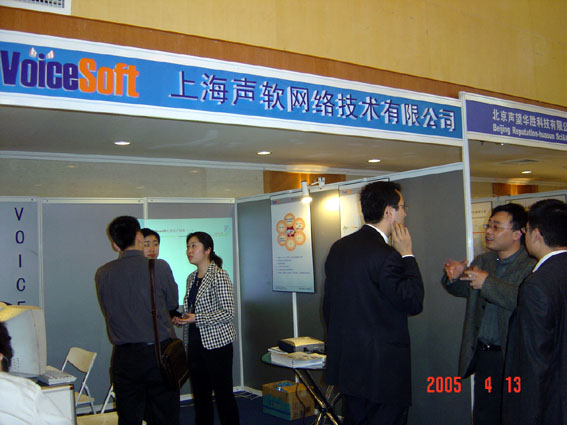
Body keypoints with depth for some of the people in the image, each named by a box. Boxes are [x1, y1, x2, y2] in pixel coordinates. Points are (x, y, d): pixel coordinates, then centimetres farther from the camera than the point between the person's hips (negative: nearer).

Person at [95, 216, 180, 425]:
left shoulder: (103, 274, -1)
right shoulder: (160, 267, -10)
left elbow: (107, 310, 9)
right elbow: (172, 302, 3)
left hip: (125, 357, 2)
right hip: (159, 352, -2)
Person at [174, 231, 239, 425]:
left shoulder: (219, 276, -11)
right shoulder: (192, 278, 13)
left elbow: (228, 312, -16)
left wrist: (196, 318, -21)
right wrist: (180, 319, 3)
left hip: (216, 343, -7)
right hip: (195, 344, 8)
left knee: (223, 395, -1)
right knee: (200, 395, 12)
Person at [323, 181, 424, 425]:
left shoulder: (338, 247, 6)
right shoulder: (385, 255, -20)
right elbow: (413, 303, -13)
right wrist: (407, 255, -8)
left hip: (347, 364, 8)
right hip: (382, 367, -8)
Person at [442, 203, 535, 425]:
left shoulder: (532, 265, -14)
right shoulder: (482, 261, 9)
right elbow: (465, 289, 19)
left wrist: (488, 282, -29)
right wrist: (454, 277, -3)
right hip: (483, 355, 6)